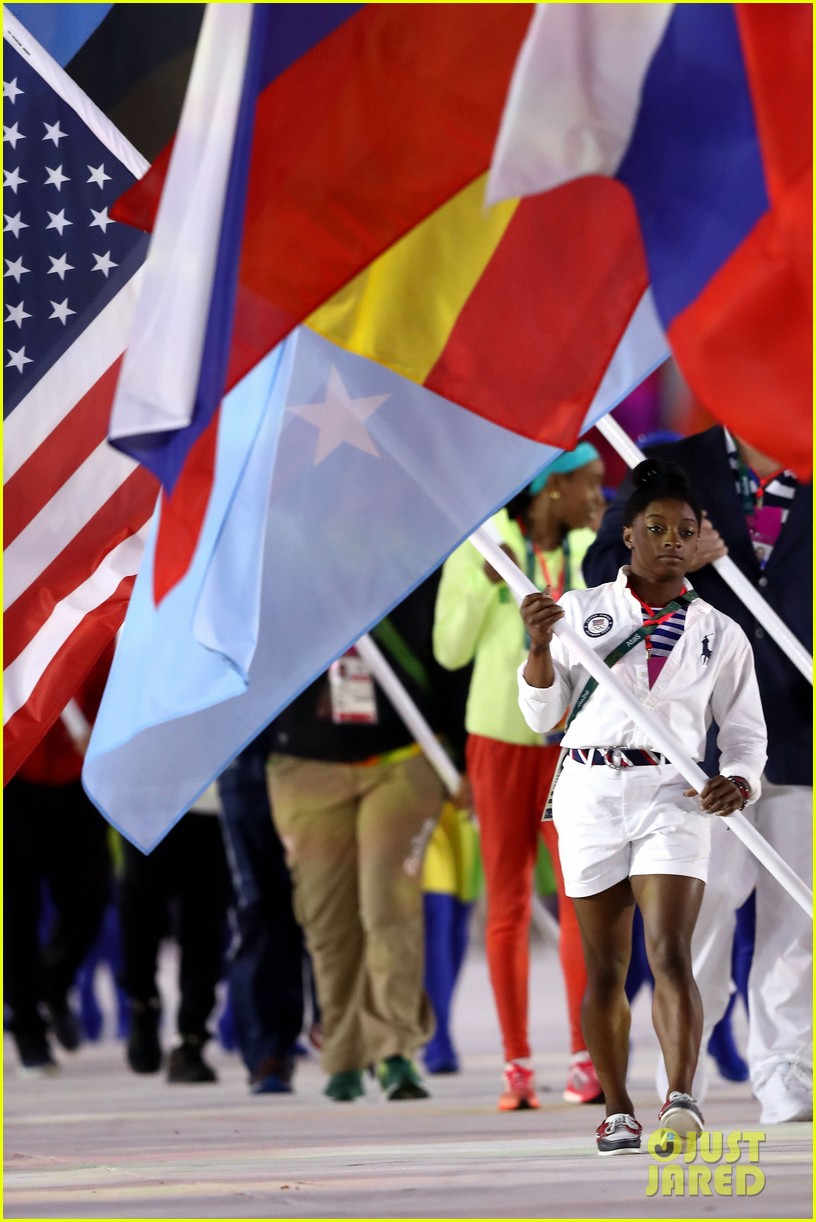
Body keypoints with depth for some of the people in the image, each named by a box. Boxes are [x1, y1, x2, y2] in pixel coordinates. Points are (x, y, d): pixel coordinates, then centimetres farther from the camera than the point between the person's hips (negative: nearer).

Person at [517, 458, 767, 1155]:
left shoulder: (721, 635, 11)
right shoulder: (581, 612, 8)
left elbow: (746, 731, 15)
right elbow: (542, 715, 6)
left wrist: (739, 782, -7)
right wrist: (540, 647, -12)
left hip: (674, 799, -1)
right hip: (590, 792, 1)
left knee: (671, 954, -17)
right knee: (605, 967, 5)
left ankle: (681, 1099, -29)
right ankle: (618, 1111, 13)